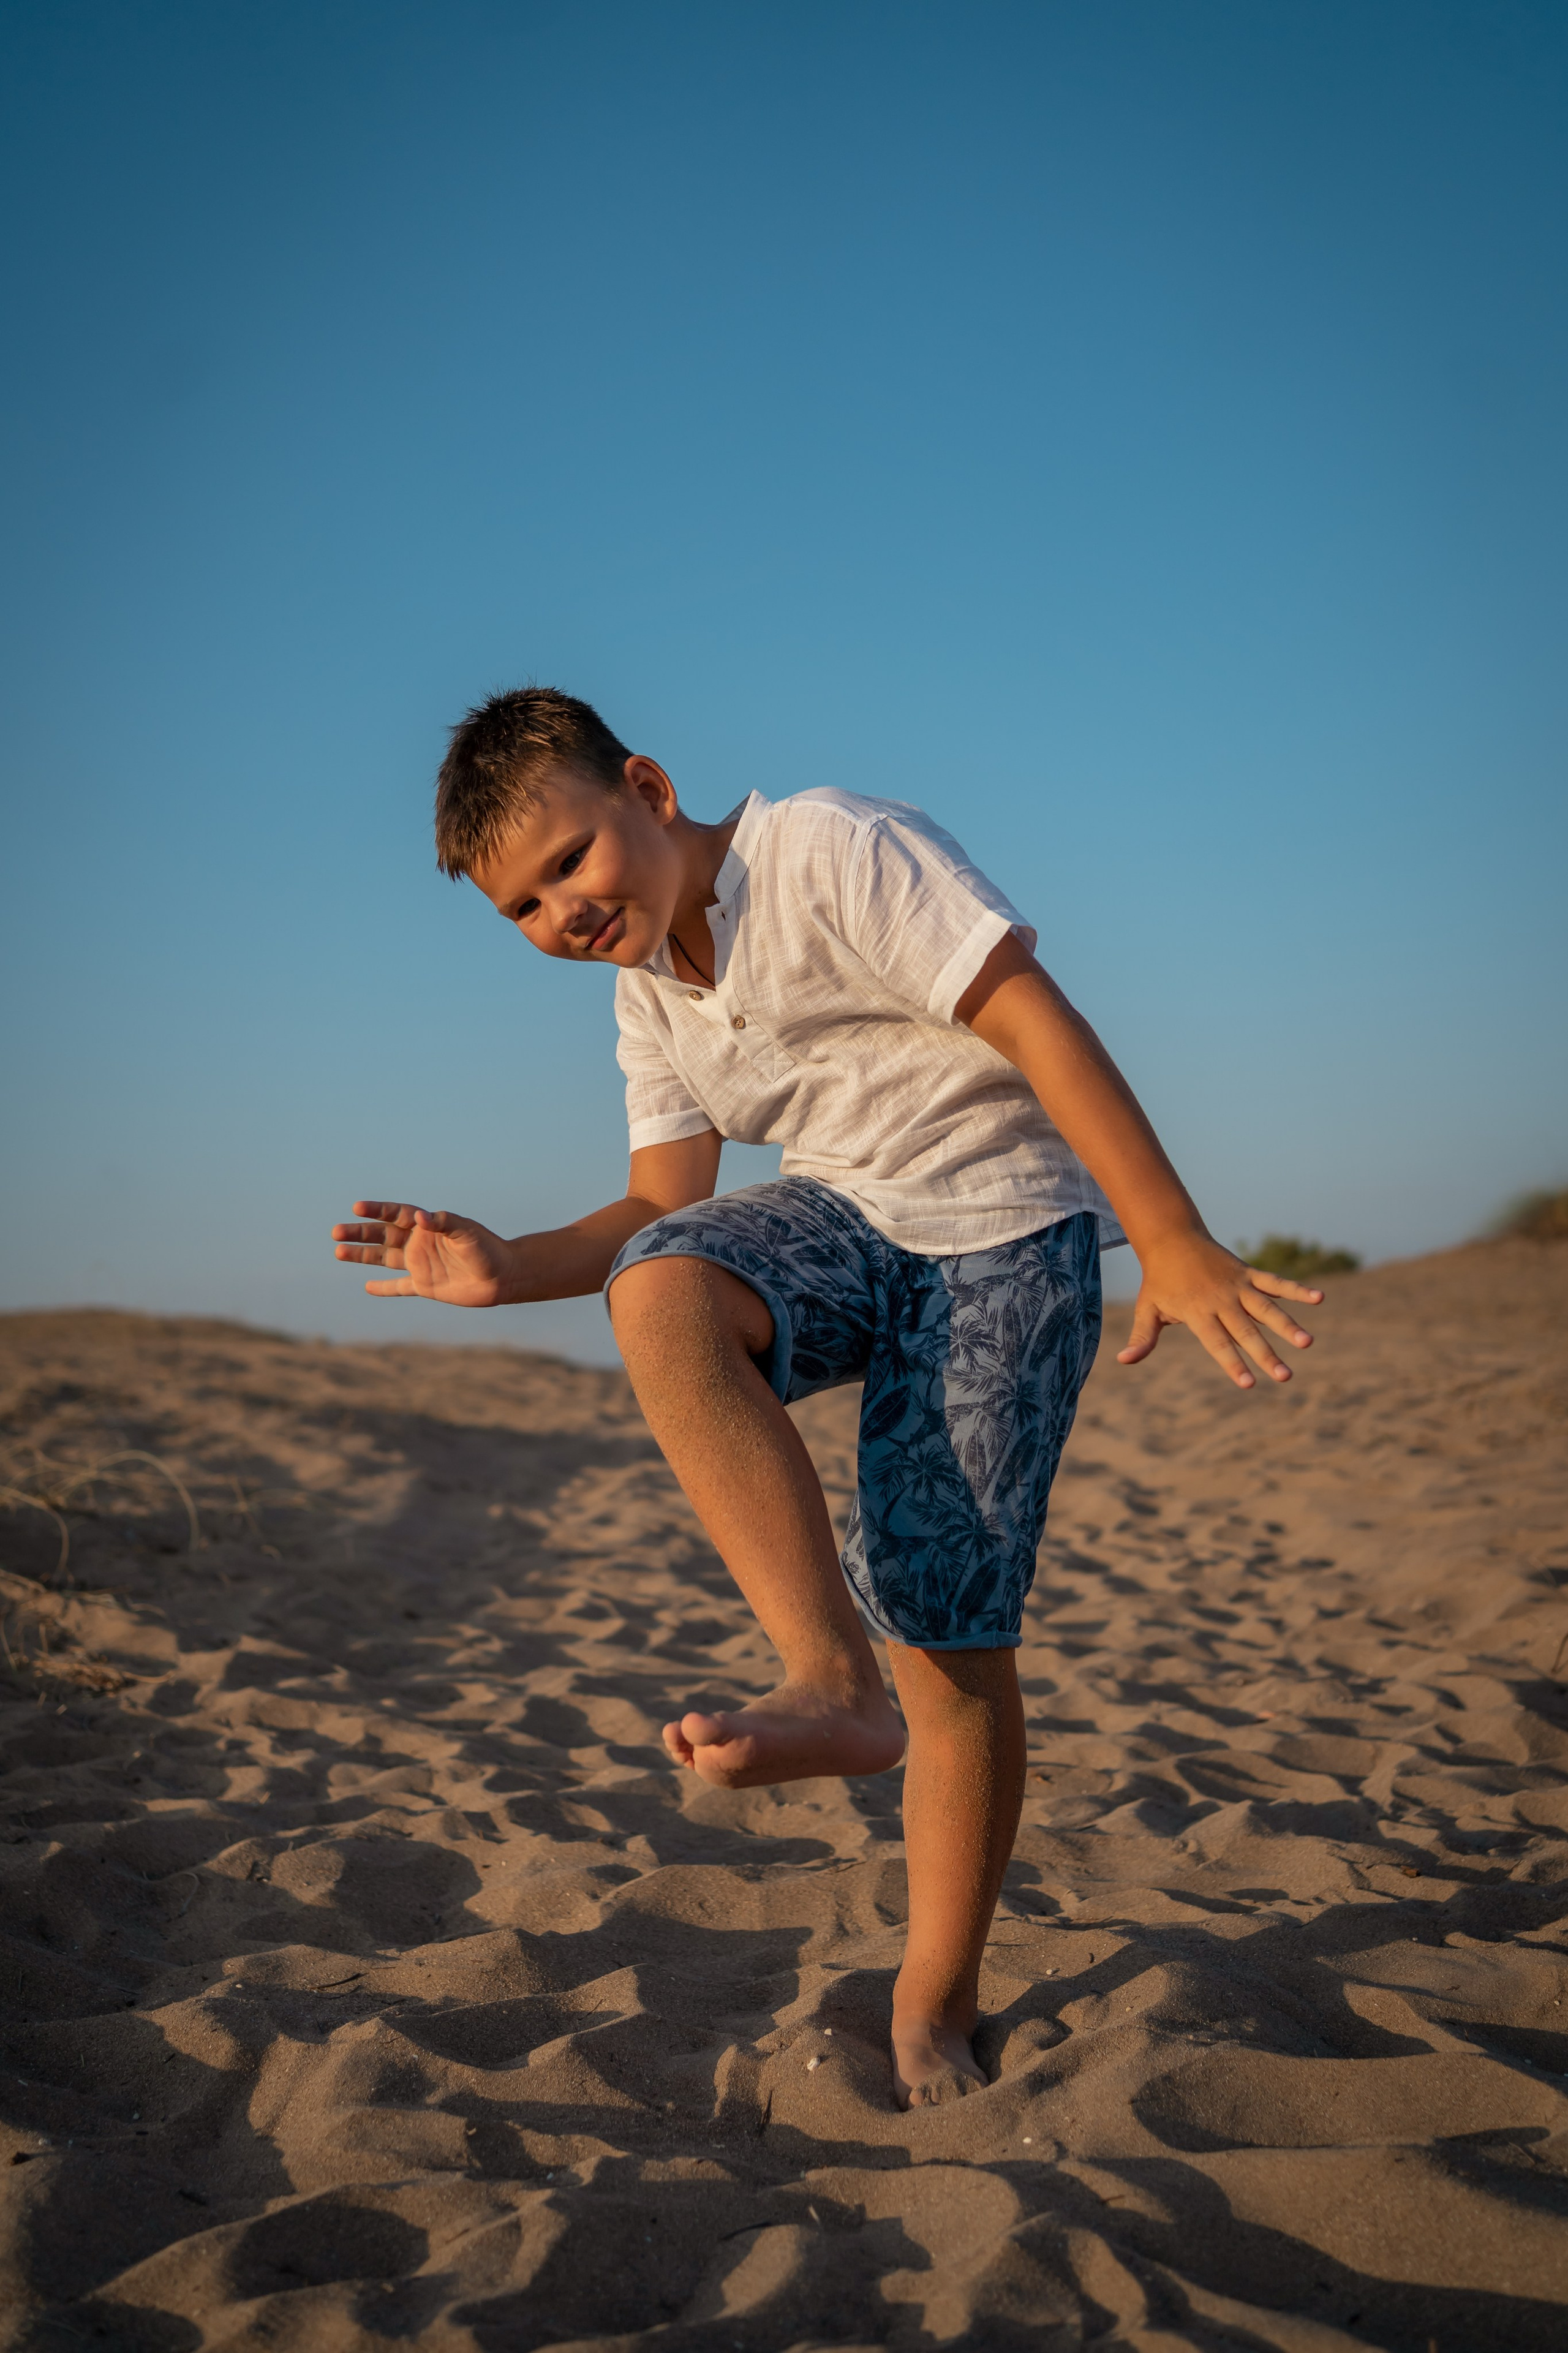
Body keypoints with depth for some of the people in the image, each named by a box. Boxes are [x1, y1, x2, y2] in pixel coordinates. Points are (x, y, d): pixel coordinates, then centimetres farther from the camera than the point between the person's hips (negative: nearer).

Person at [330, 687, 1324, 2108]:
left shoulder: (832, 848, -15)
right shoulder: (649, 1002, 10)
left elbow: (1036, 1019, -19)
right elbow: (664, 1211, 12)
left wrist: (1173, 1244, -24)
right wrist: (505, 1271, -6)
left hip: (1003, 1229, -6)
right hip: (840, 1220, 6)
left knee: (952, 1637, -10)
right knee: (657, 1294, -29)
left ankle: (936, 2015, 8)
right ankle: (834, 1683, -30)